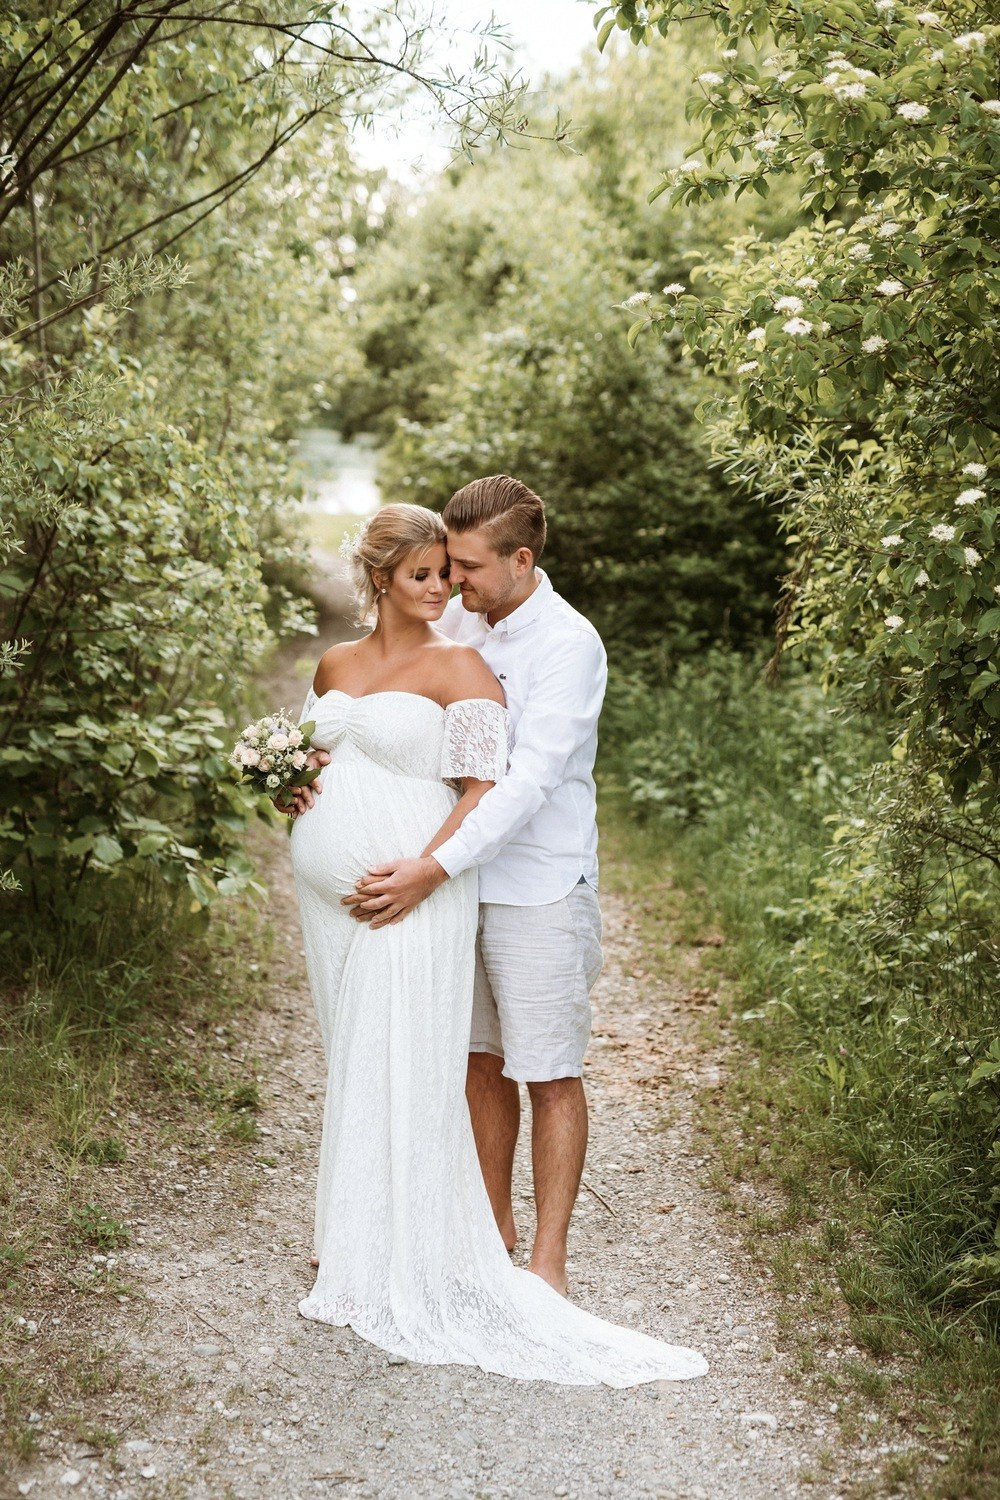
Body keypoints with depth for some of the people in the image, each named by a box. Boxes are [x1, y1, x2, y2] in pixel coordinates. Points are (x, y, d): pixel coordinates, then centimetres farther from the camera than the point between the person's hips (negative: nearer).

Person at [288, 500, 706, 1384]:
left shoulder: (459, 666, -5)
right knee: (351, 1066, 14)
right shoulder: (334, 666, 13)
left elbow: (485, 790, -12)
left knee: (400, 1071, -2)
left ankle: (395, 1274, 10)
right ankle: (355, 1240, 29)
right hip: (327, 894, 6)